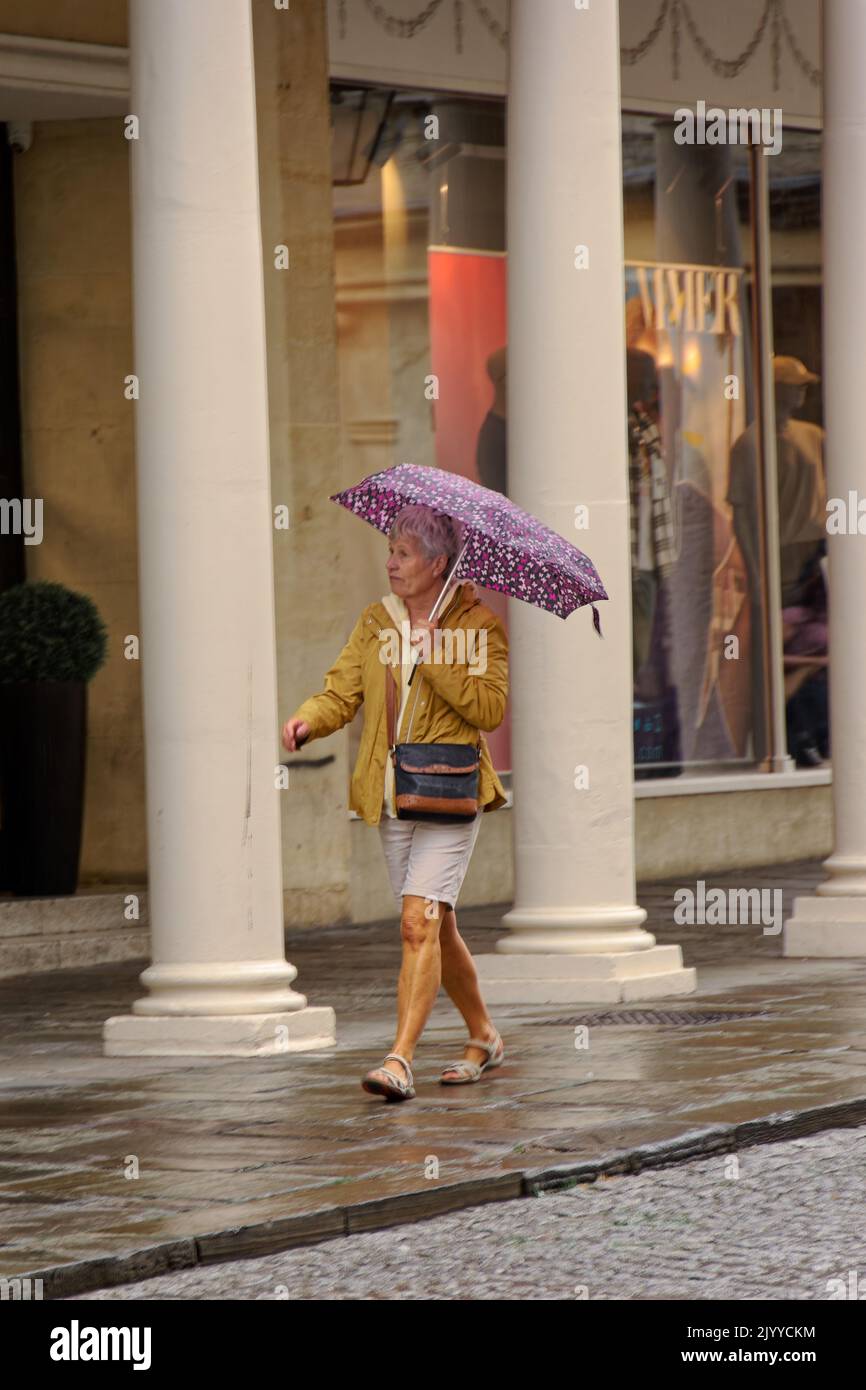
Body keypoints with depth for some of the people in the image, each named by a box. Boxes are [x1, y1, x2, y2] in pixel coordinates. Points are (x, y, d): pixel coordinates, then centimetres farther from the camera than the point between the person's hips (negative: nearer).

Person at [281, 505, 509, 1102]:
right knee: (437, 926, 14)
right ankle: (484, 1036, 32)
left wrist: (437, 658, -20)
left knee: (419, 922, -17)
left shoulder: (478, 625, -3)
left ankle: (400, 1061, -23)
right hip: (392, 795, 6)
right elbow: (342, 690, 4)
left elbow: (491, 708, -13)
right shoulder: (376, 622, 12)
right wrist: (308, 720, -16)